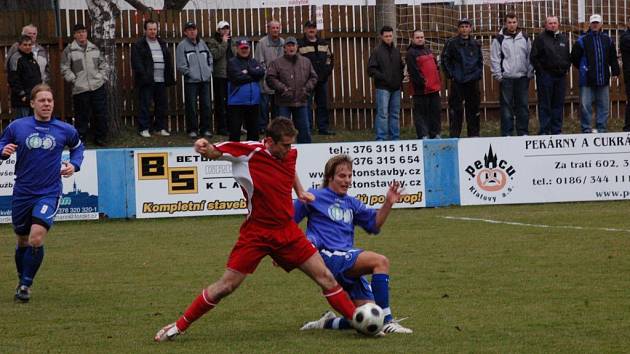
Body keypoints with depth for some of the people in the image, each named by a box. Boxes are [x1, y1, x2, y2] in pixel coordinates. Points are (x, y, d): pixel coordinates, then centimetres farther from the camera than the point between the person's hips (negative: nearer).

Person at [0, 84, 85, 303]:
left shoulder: (65, 130, 0)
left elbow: (77, 146, 20)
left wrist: (74, 165, 2)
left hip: (48, 193, -2)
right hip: (22, 192, 2)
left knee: (37, 237, -19)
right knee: (23, 241, 12)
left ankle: (26, 284, -4)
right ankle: (22, 280, 36)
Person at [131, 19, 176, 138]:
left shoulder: (162, 44, 18)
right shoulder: (138, 45, -1)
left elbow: (169, 61, 18)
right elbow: (137, 63, -9)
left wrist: (170, 77, 9)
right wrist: (143, 76, -19)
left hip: (161, 80, 6)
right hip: (147, 81, -6)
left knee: (162, 105, 8)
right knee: (145, 105, -5)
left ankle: (161, 128, 16)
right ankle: (144, 129, 0)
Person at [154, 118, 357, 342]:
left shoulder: (290, 153, 1)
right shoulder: (248, 153, -16)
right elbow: (214, 152, -16)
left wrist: (300, 191, 16)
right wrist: (205, 147, -38)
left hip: (287, 231, 4)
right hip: (256, 233, -4)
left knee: (325, 277, 2)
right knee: (226, 286, -4)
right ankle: (179, 327, 8)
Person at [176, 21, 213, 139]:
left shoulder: (202, 43, 12)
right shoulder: (182, 45, -4)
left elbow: (210, 57, 20)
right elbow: (181, 65, -8)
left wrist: (209, 70, 9)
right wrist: (189, 73, -12)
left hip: (205, 80, 5)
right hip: (191, 81, -5)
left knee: (206, 105, 6)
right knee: (191, 107, -3)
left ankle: (206, 129, 15)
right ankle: (192, 130, 5)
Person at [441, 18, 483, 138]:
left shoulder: (476, 44, 12)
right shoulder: (452, 43, -1)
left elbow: (480, 61, 20)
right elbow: (445, 60, 0)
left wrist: (478, 74, 7)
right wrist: (451, 75, -5)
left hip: (473, 82, 4)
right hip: (457, 82, -4)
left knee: (473, 109, 7)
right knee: (456, 110, -5)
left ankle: (474, 134, 14)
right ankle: (454, 135, -3)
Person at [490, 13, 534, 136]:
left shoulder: (525, 38, 10)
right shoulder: (499, 39, 1)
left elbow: (530, 56, 12)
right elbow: (494, 59, -1)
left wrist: (530, 73, 4)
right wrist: (498, 75, -6)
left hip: (522, 77, 3)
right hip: (506, 78, -3)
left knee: (523, 106, 4)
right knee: (506, 106, -2)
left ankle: (523, 132, 10)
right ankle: (507, 133, 1)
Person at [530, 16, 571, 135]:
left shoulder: (564, 39, 14)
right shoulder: (540, 38, -1)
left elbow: (569, 57, 21)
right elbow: (533, 57, -4)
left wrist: (566, 68, 7)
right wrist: (541, 71, -9)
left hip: (561, 76, 5)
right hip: (545, 75, -5)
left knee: (558, 104, 6)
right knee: (545, 105, -3)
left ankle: (556, 130, 11)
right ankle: (544, 130, -2)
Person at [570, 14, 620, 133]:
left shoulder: (607, 40, 10)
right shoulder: (582, 41, 0)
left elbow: (613, 58, 16)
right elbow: (574, 58, 4)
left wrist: (615, 71, 8)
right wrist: (583, 68, 3)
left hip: (603, 79, 3)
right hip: (587, 80, -3)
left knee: (603, 106, 6)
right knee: (586, 105, -4)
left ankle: (602, 129, 13)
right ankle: (586, 129, 2)